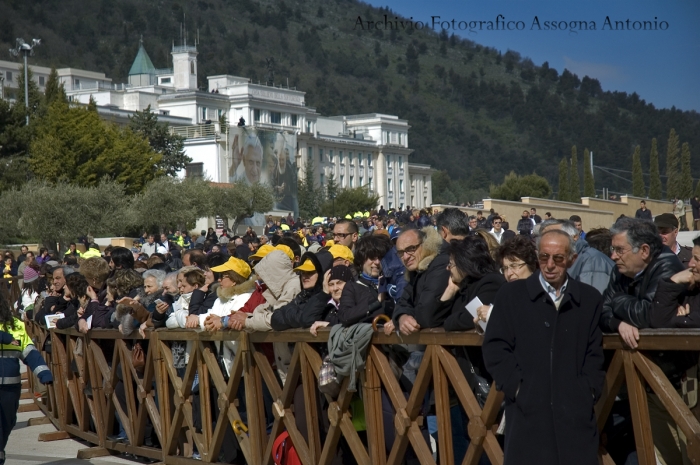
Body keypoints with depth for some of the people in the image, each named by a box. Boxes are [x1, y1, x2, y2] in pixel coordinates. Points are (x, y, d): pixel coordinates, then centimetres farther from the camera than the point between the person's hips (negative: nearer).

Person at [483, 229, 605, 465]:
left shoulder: (589, 298, 12)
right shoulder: (511, 294, 6)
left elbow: (594, 352, 11)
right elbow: (495, 348, 1)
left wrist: (589, 390, -3)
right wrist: (517, 387, -8)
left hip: (576, 409, 2)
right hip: (527, 409, -1)